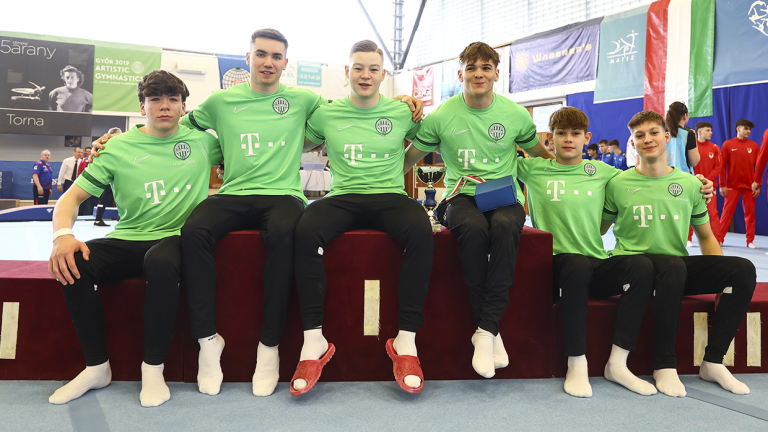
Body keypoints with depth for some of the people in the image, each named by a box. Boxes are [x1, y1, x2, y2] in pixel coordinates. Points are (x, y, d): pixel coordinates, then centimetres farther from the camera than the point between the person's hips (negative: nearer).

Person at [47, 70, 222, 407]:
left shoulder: (201, 141, 9)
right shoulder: (119, 147, 8)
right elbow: (73, 196, 4)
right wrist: (63, 234, -14)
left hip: (176, 239, -2)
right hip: (127, 240, 2)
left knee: (161, 262, -37)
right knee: (73, 261, -27)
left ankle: (153, 369, -19)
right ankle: (97, 367, -7)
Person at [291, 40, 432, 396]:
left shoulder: (402, 113, 10)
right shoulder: (326, 114, 11)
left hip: (390, 197, 0)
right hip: (342, 198, 1)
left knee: (421, 232, -34)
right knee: (306, 231, -32)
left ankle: (406, 340, -27)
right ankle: (314, 341, -27)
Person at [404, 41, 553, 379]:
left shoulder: (516, 115, 8)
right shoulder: (442, 116, 4)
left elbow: (540, 154, 23)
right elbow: (409, 158, 11)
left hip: (505, 196, 1)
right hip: (461, 196, -1)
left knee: (505, 227, -36)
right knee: (474, 228, -37)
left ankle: (486, 330, -30)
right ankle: (490, 329, -23)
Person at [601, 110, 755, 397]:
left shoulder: (690, 184, 11)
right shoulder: (618, 184, 1)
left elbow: (706, 236, 16)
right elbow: (597, 230, 9)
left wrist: (722, 279, 4)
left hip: (680, 267, 5)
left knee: (743, 269, -18)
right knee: (674, 266, -37)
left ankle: (713, 361, -9)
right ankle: (664, 365, -24)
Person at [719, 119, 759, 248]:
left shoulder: (754, 145, 8)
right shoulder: (728, 144, 2)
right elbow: (722, 166, 0)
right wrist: (722, 185, -5)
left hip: (749, 186, 2)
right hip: (732, 185, -2)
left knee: (750, 213, 4)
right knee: (727, 212, -2)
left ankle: (750, 241, 11)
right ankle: (719, 239, 6)